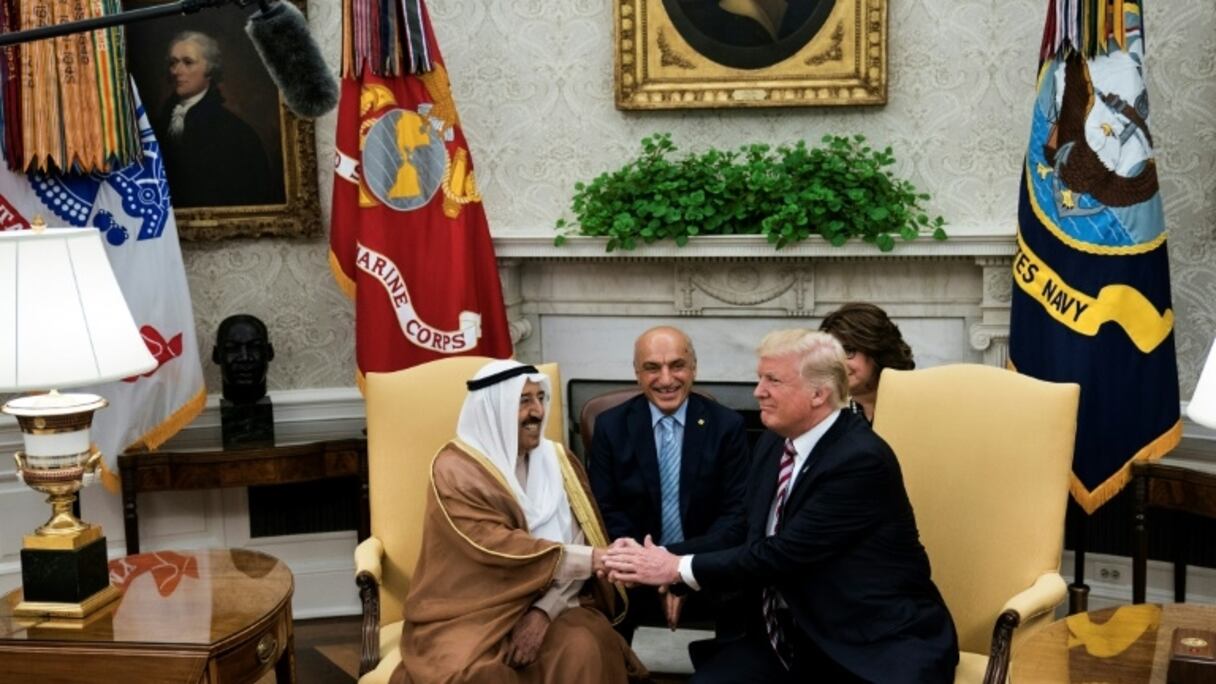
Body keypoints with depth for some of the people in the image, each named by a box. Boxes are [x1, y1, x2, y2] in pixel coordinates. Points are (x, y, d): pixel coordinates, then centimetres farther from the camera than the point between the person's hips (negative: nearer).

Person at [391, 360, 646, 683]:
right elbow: (495, 547, -19)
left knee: (581, 648, -27)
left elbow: (576, 547, 0)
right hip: (471, 614, -4)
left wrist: (543, 612, -16)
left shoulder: (559, 462, 7)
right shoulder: (455, 470, -8)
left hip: (548, 606, 4)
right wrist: (588, 559, -23)